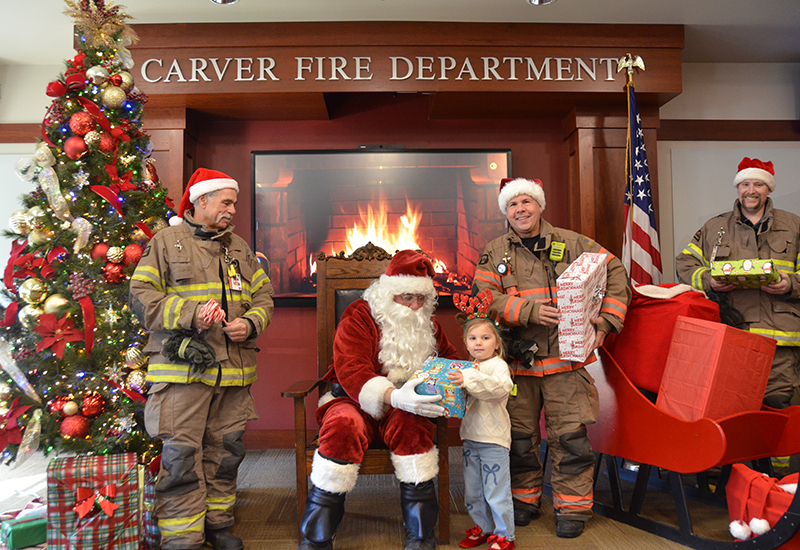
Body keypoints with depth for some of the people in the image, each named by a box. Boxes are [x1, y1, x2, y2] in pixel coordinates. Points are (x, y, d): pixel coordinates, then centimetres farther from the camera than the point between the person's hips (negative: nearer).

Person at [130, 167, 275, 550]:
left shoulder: (239, 247, 17)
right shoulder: (167, 241, 3)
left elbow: (262, 295, 17)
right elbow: (142, 295, -3)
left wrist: (250, 323, -3)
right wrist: (190, 314, -15)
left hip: (233, 369, 5)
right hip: (182, 366, -4)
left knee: (226, 449, 12)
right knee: (181, 454, -2)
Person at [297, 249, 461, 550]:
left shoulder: (427, 324, 12)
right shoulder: (358, 316, -6)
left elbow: (451, 357, 23)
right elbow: (350, 370, -19)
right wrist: (393, 396, -38)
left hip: (407, 406, 3)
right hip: (357, 401, -2)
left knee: (411, 423, -33)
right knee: (343, 427, -35)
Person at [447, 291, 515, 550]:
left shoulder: (498, 364, -10)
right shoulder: (468, 368, 13)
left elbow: (502, 386, -32)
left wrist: (469, 380, -41)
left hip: (493, 438, -7)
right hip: (471, 438, 7)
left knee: (496, 491, 2)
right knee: (472, 492, 17)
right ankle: (484, 529, 35)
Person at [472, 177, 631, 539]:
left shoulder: (572, 244, 7)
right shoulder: (494, 253, 8)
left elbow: (615, 275, 10)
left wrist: (606, 321, -2)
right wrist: (529, 311, -16)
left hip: (566, 356, -1)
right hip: (517, 359, 1)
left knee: (570, 435, 1)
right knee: (519, 435, 10)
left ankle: (573, 507, 19)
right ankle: (524, 497, 30)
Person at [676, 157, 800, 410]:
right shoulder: (714, 227, 16)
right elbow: (685, 263, 15)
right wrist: (709, 282, -3)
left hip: (778, 334, 0)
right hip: (729, 333, 0)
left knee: (776, 406, -2)